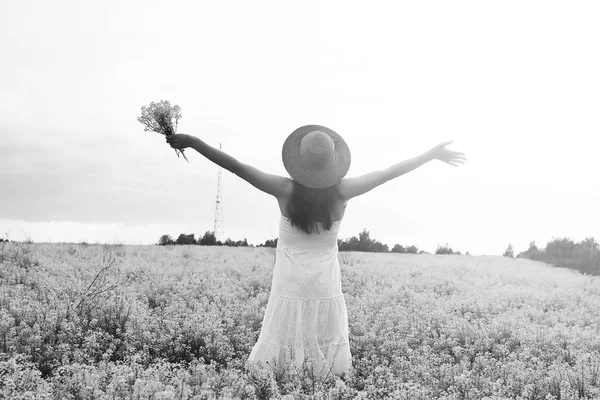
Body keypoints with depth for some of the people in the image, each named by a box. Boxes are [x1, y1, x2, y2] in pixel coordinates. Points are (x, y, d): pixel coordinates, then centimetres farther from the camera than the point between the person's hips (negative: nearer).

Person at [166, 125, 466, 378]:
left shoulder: (286, 191, -14)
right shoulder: (341, 192, -10)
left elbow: (236, 166, -13)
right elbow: (391, 172, -2)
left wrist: (194, 142, -8)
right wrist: (433, 153, 8)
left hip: (290, 289, -1)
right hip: (327, 290, 1)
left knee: (274, 367, 6)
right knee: (331, 372, 9)